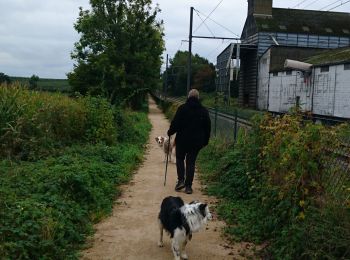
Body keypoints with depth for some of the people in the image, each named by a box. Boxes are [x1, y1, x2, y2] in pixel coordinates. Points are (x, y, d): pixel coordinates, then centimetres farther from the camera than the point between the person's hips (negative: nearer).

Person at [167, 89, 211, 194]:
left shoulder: (182, 108, -8)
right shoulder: (204, 111, 4)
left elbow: (175, 123, -10)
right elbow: (208, 127, 8)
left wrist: (170, 132, 8)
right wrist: (205, 141, 15)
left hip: (182, 139, -2)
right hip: (196, 142, 3)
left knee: (180, 159, 16)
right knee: (191, 162, 7)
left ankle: (181, 180, 2)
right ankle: (188, 186, 7)